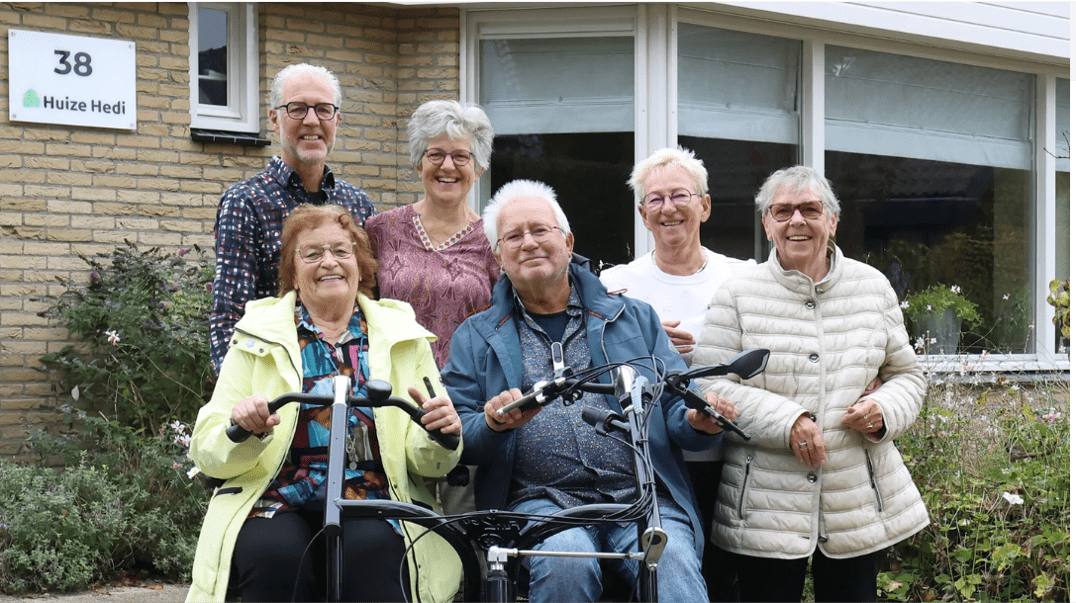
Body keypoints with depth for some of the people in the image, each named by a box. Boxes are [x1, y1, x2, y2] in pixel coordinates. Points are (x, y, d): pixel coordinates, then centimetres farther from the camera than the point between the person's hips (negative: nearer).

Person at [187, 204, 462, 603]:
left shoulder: (402, 337, 15)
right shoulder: (259, 338, 12)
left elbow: (430, 463, 11)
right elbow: (207, 453, 4)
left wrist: (440, 437, -12)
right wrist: (240, 431, -18)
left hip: (371, 501, 0)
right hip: (278, 502, 0)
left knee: (374, 548, -33)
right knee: (275, 553, -32)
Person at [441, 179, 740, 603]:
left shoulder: (635, 318, 20)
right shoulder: (475, 338, 18)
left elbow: (675, 406, 15)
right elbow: (455, 437, 9)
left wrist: (699, 421, -9)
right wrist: (492, 423, -13)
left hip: (641, 497, 1)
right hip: (540, 500, 0)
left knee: (671, 561, -30)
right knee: (566, 562, -33)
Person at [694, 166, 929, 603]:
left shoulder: (873, 287, 9)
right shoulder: (737, 295, 0)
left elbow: (907, 375, 16)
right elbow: (708, 386, -6)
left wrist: (885, 409, -7)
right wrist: (786, 420, -18)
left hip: (859, 505, 3)